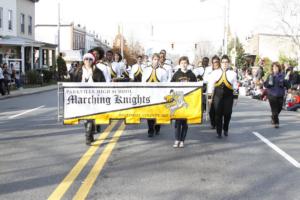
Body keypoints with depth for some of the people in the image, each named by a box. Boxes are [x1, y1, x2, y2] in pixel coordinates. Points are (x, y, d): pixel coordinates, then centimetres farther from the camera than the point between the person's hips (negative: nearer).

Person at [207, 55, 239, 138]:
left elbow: (235, 87, 7)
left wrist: (235, 97, 4)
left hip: (228, 97, 0)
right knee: (218, 114, 1)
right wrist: (209, 97, 1)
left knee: (227, 114, 4)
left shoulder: (232, 74, 3)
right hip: (217, 96, 0)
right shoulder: (215, 73, 2)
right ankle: (219, 132, 11)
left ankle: (225, 130, 27)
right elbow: (210, 85, 4)